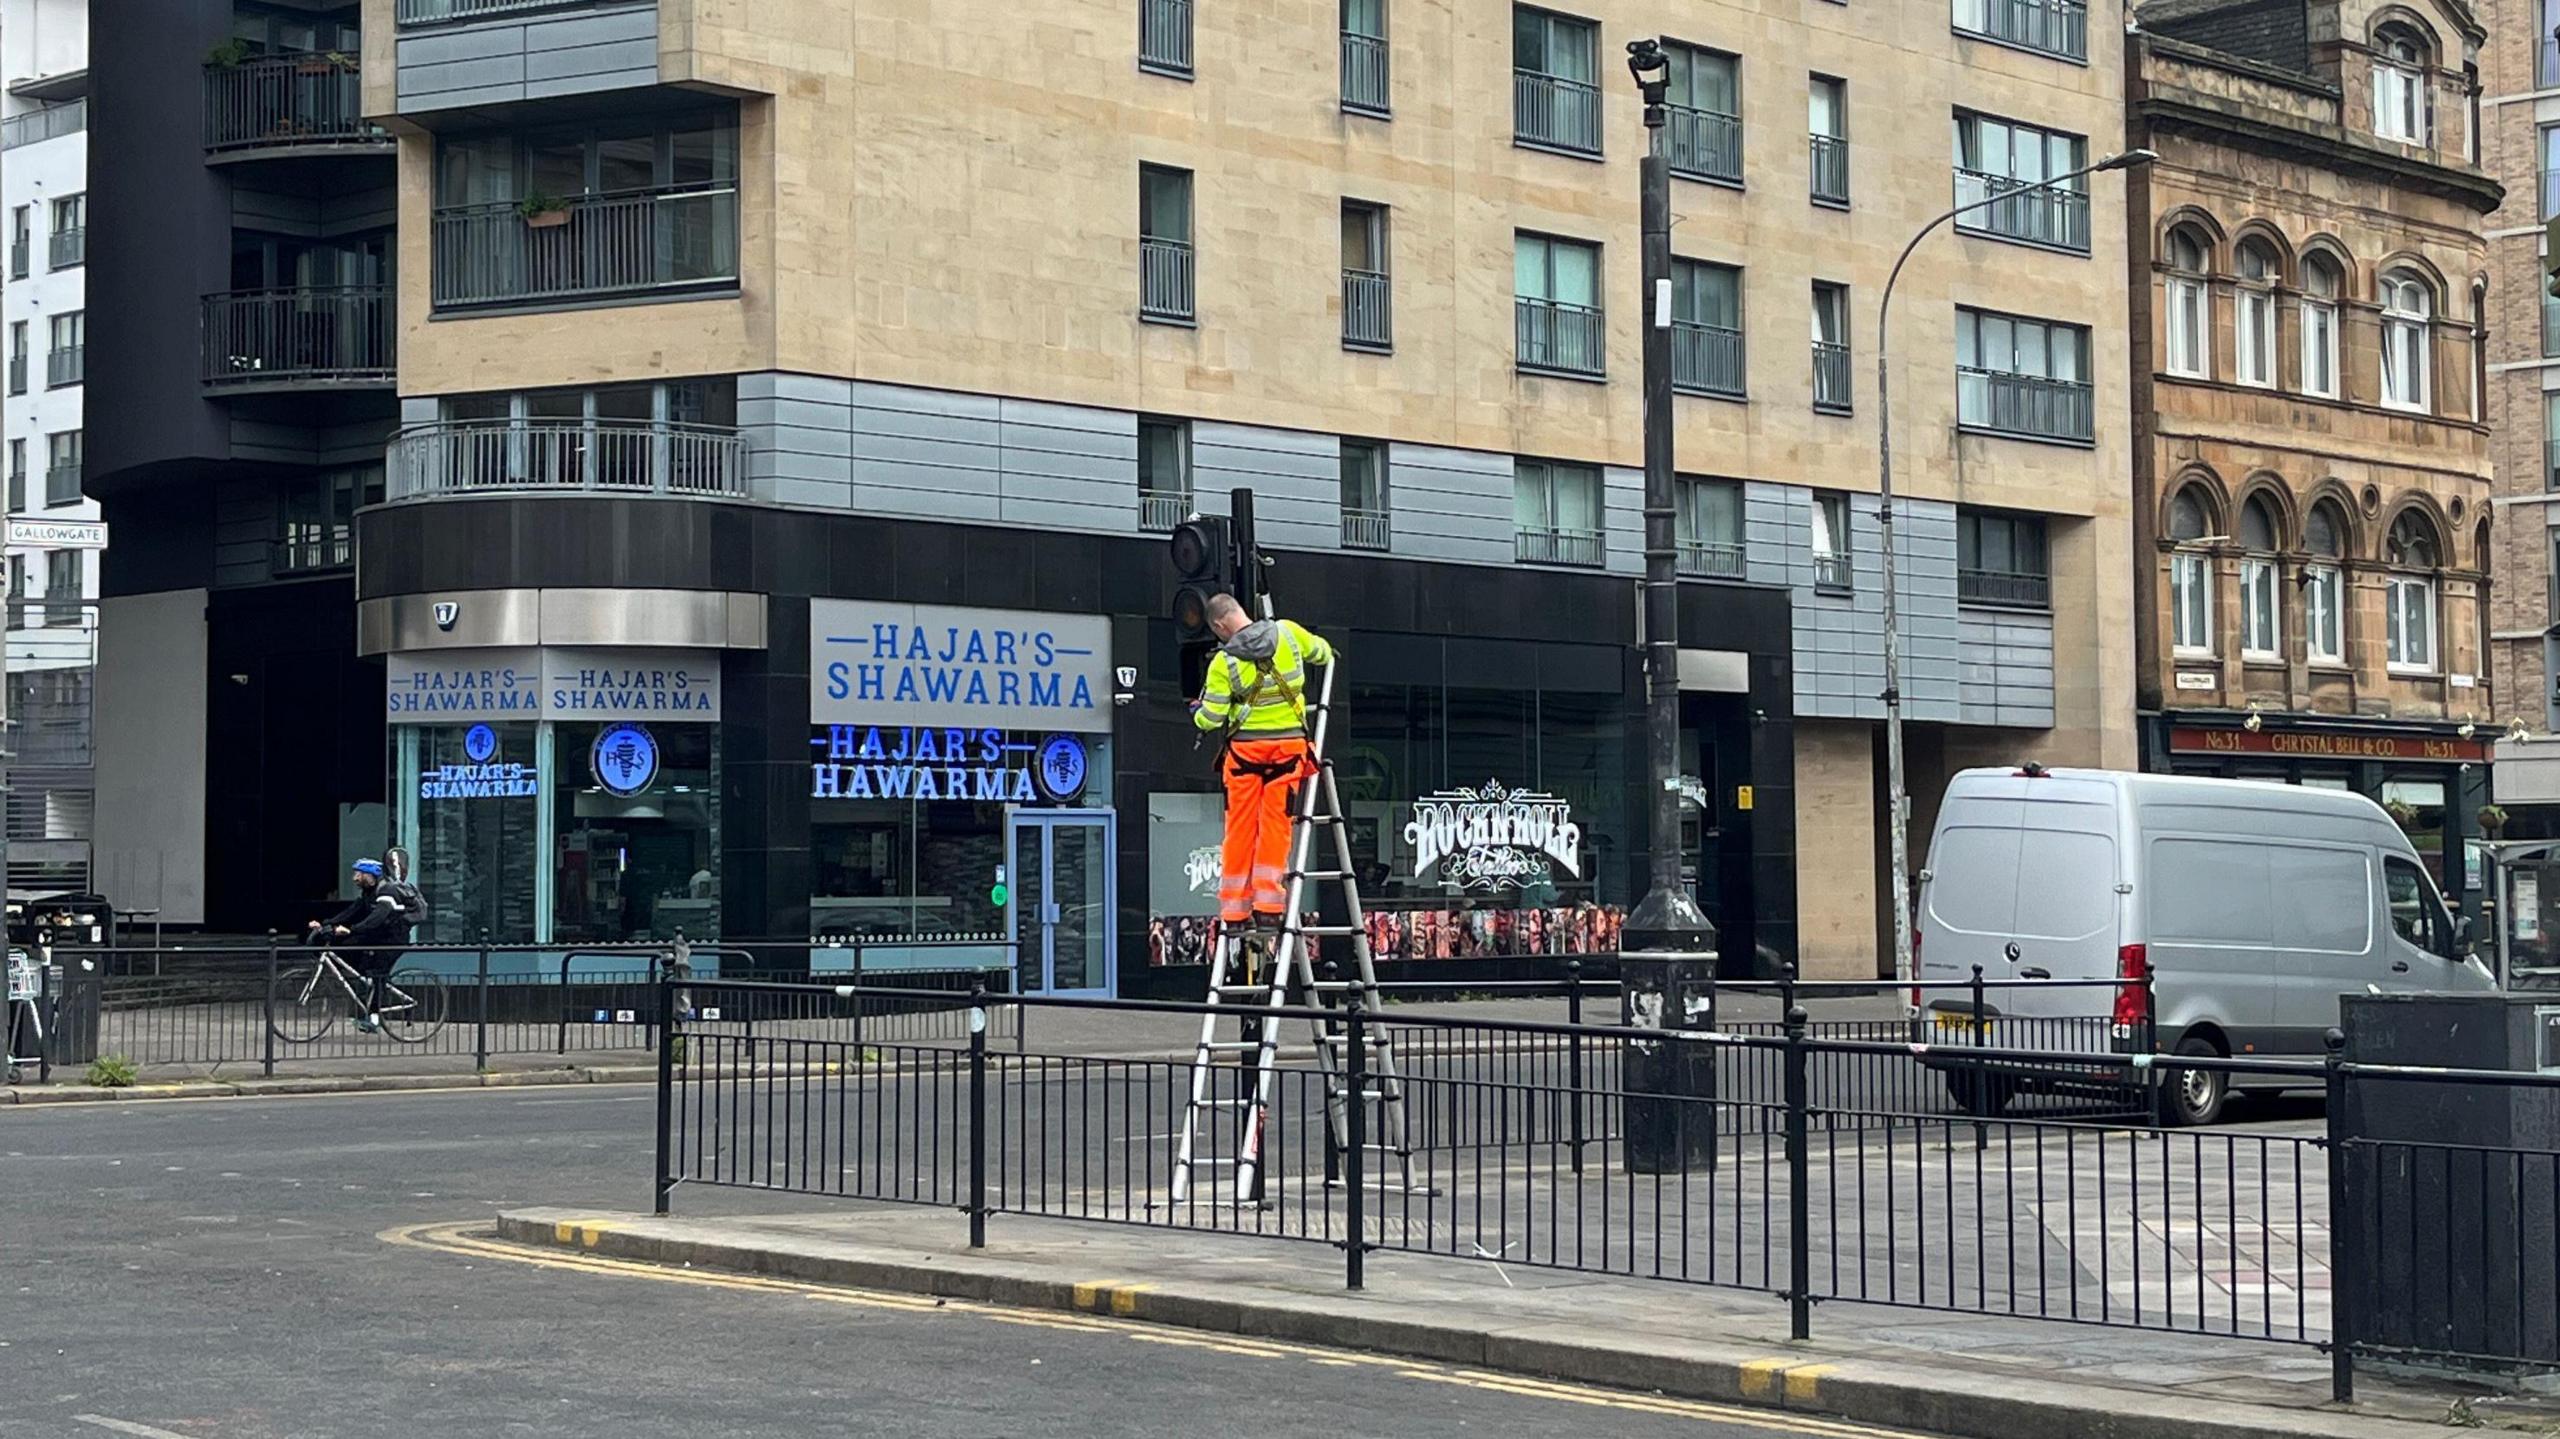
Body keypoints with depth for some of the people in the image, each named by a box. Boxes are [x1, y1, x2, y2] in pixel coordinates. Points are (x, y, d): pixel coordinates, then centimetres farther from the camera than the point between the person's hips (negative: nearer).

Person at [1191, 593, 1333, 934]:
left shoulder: (1223, 663, -9)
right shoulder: (1288, 632, -3)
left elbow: (1210, 719, -5)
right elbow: (1322, 652, 15)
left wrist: (1196, 712, 17)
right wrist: (1325, 654, 38)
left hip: (1245, 746, -1)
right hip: (1289, 743, 1)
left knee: (1240, 828, 6)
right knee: (1275, 825, 4)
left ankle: (1234, 910, 9)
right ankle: (1267, 905, -2)